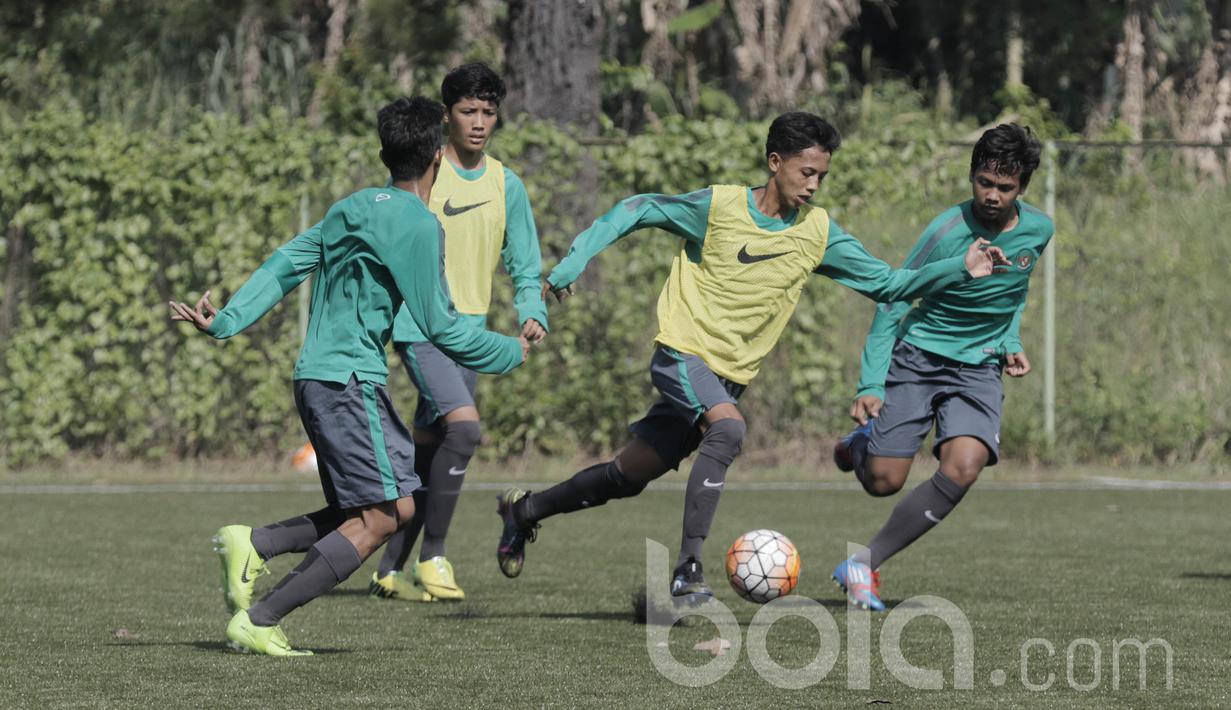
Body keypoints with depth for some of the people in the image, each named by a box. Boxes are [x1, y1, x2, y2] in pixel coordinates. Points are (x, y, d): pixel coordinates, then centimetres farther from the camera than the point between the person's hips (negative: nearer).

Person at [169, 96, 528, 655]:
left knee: (398, 506, 11)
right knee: (378, 518, -10)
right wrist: (511, 353, 2)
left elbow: (284, 265, 12)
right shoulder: (417, 224, -11)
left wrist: (227, 322, 11)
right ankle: (258, 622, -14)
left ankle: (252, 544, 4)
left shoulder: (354, 208, 15)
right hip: (349, 380, -10)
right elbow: (440, 327, -11)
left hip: (317, 376, 10)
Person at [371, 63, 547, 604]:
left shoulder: (506, 185, 11)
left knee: (427, 454, 8)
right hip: (420, 325, -6)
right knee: (464, 426, -24)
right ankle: (432, 555, -13)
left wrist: (532, 314, -4)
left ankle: (390, 570, 16)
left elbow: (523, 264, 14)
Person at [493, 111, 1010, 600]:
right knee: (728, 428, -33)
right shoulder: (718, 206, -11)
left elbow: (886, 284, 2)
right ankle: (688, 567, -32)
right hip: (684, 353, -5)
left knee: (629, 477, 10)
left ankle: (524, 512, 32)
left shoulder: (818, 233, 1)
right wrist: (573, 263, -7)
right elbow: (638, 211, 0)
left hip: (730, 376, 5)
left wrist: (961, 270, -11)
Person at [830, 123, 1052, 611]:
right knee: (883, 482, -5)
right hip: (916, 357, -3)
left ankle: (864, 564, -13)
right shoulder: (947, 232, -17)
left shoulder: (1038, 231, -2)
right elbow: (893, 303, -13)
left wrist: (1010, 343, 5)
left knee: (963, 469, -24)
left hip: (978, 368, 3)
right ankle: (860, 445, 36)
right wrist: (870, 384, -21)